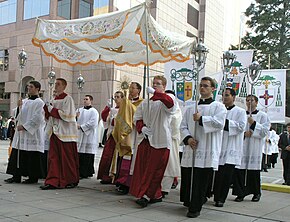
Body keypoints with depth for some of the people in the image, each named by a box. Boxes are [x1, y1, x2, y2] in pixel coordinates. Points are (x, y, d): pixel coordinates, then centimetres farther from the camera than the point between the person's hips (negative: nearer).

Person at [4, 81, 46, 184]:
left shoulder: (39, 102, -7)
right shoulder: (25, 101, 15)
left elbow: (37, 118, -15)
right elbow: (19, 116, 15)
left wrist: (24, 126, -15)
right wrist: (19, 107, -2)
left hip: (32, 134, -8)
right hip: (21, 133, 8)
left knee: (32, 156, -3)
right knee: (18, 155, 8)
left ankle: (33, 177, 6)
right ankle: (16, 176, 14)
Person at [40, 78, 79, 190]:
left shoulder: (67, 99, -7)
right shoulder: (54, 99, 16)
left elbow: (66, 114, -15)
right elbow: (49, 114, 19)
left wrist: (52, 109, -11)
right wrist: (47, 107, 0)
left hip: (65, 132, -7)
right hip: (55, 131, 7)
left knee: (67, 157, -1)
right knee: (53, 157, 2)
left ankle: (72, 180, 11)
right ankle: (53, 181, 4)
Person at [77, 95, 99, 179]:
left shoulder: (93, 111, -2)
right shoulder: (79, 110, 16)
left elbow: (93, 123, -14)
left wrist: (81, 126, -12)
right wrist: (76, 117, -9)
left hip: (89, 136, -5)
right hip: (79, 136, 5)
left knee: (88, 156, -3)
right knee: (80, 156, 4)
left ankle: (88, 172, 4)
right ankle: (80, 172, 10)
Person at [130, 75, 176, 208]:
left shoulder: (166, 99, -1)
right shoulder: (145, 102, 16)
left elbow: (170, 103, -26)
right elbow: (137, 117, 17)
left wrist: (155, 93, -32)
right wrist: (142, 127, -3)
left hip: (160, 141, -6)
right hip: (146, 139, 6)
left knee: (155, 169, -6)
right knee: (143, 168, 7)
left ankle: (146, 196, 0)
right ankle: (156, 195, 19)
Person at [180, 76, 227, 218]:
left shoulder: (218, 106, 5)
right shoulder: (191, 107, 17)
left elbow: (219, 123, -13)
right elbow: (183, 126, 11)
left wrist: (201, 119, -15)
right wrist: (188, 138, -7)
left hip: (206, 151, -4)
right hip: (191, 149, 4)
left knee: (201, 180, -3)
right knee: (187, 177, 9)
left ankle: (195, 208, 7)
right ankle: (188, 202, 30)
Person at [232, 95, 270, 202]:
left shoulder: (262, 116, 6)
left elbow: (265, 131, -3)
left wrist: (254, 124, -14)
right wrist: (243, 133, -7)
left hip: (255, 148, -2)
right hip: (241, 146, 2)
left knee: (254, 171, 1)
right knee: (239, 170, -3)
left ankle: (256, 193, 18)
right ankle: (241, 193, 7)